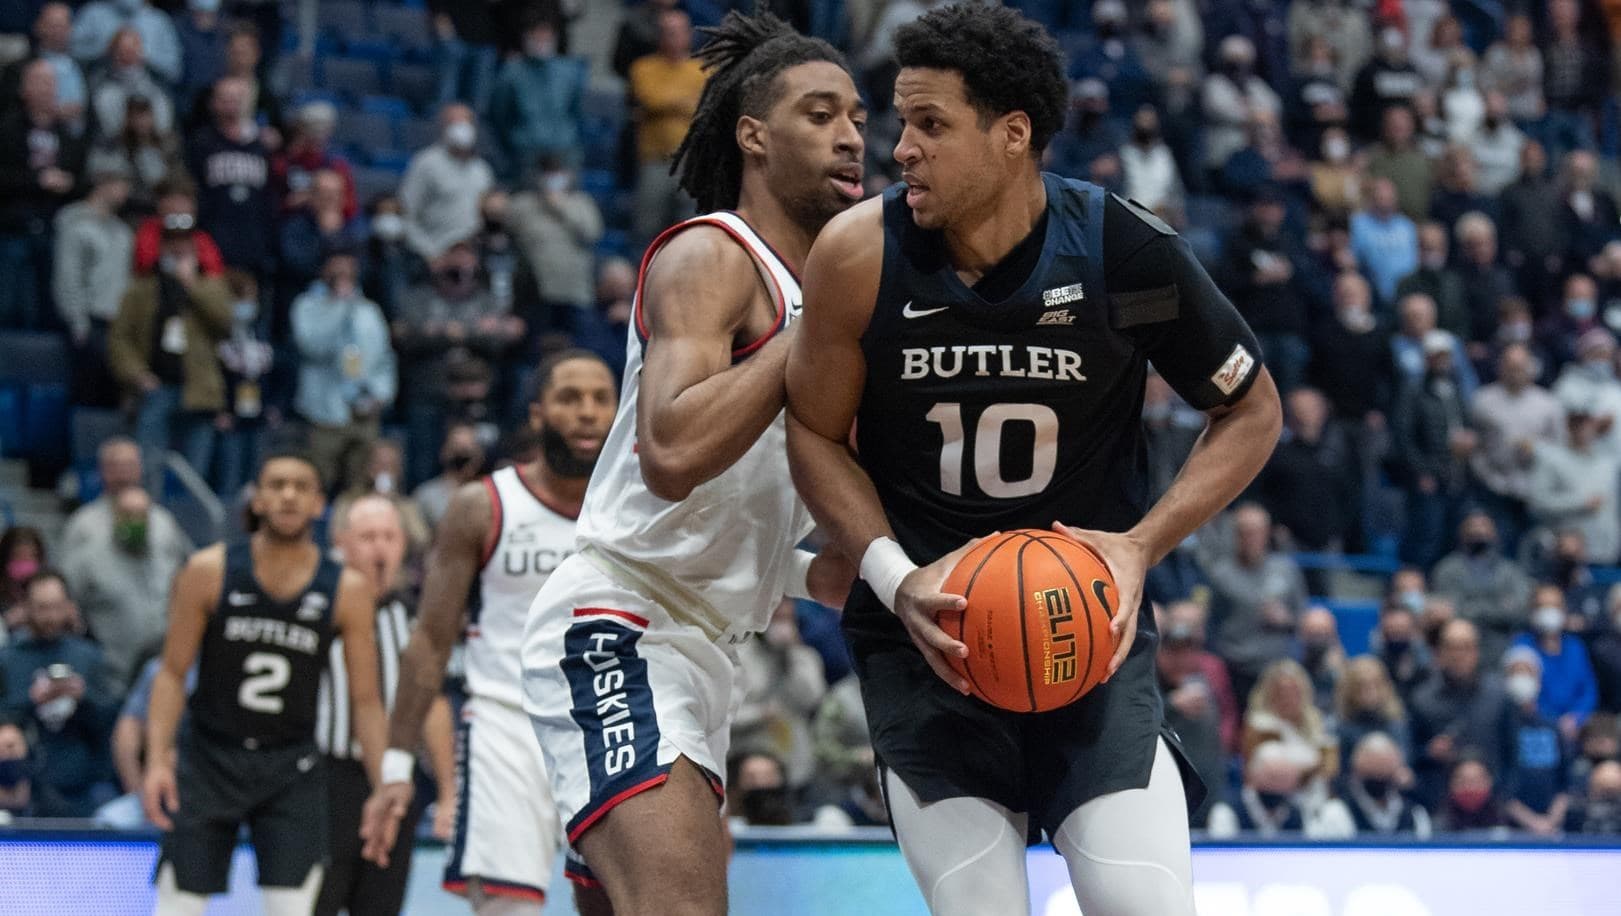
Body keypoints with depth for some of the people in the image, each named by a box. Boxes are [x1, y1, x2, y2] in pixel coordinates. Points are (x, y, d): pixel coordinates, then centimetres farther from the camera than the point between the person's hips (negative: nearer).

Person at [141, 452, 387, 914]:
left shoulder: (347, 590, -4)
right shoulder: (210, 571, -7)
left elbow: (365, 699, 0)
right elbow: (172, 672, -4)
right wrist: (157, 758, -15)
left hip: (292, 768, 1)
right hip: (209, 757, -1)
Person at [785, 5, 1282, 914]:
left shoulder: (1128, 251, -13)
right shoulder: (861, 255, -12)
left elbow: (1252, 411, 0)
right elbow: (817, 432, 2)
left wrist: (1143, 545, -14)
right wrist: (895, 579, -13)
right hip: (926, 631, 1)